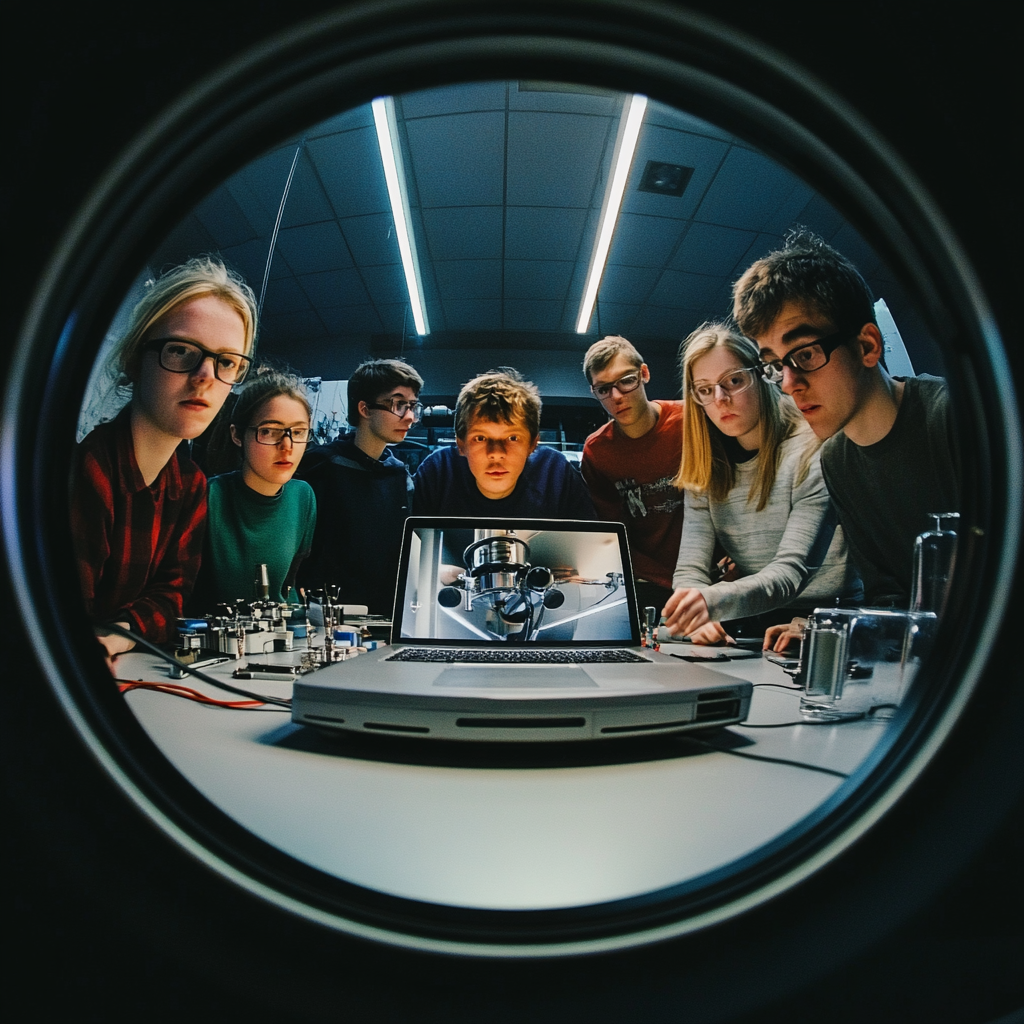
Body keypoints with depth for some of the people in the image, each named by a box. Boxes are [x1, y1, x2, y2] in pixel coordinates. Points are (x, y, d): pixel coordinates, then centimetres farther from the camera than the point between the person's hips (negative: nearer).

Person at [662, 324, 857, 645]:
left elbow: (790, 572, -20)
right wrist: (696, 616, -24)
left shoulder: (812, 454, -10)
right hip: (753, 627, 4)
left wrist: (713, 601, -38)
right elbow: (690, 571, -1)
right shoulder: (705, 472, 6)